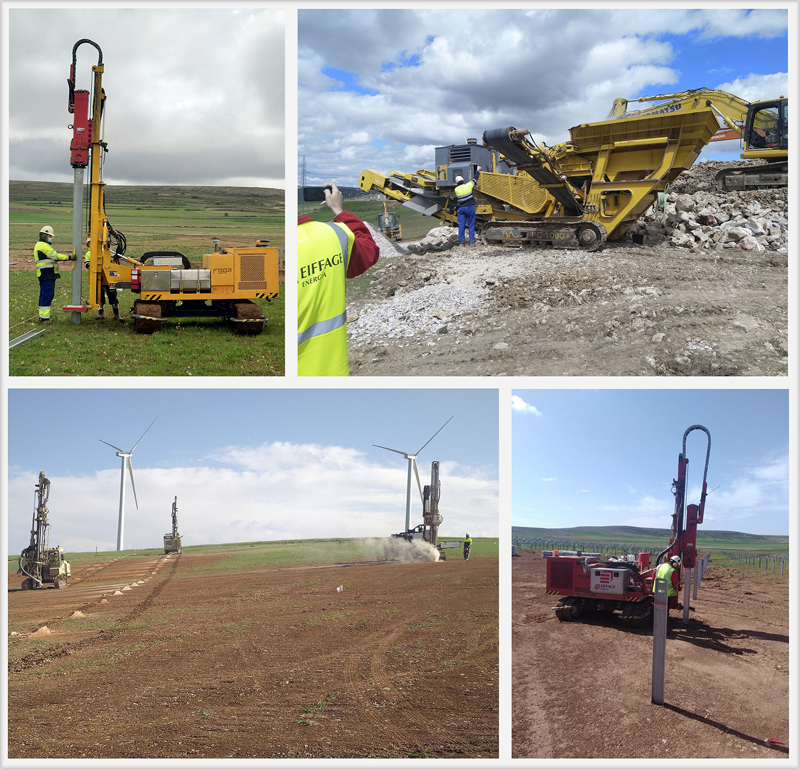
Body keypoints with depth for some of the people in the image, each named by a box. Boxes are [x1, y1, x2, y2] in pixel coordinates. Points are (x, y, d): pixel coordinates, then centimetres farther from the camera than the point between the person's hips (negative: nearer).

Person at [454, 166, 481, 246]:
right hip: (470, 207, 0)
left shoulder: (456, 189, -1)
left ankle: (461, 242, 1)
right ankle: (472, 242, 4)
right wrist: (478, 171, 19)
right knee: (471, 225, 5)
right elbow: (475, 180, 7)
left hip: (461, 208, 1)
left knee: (461, 225, 3)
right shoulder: (468, 185, -5)